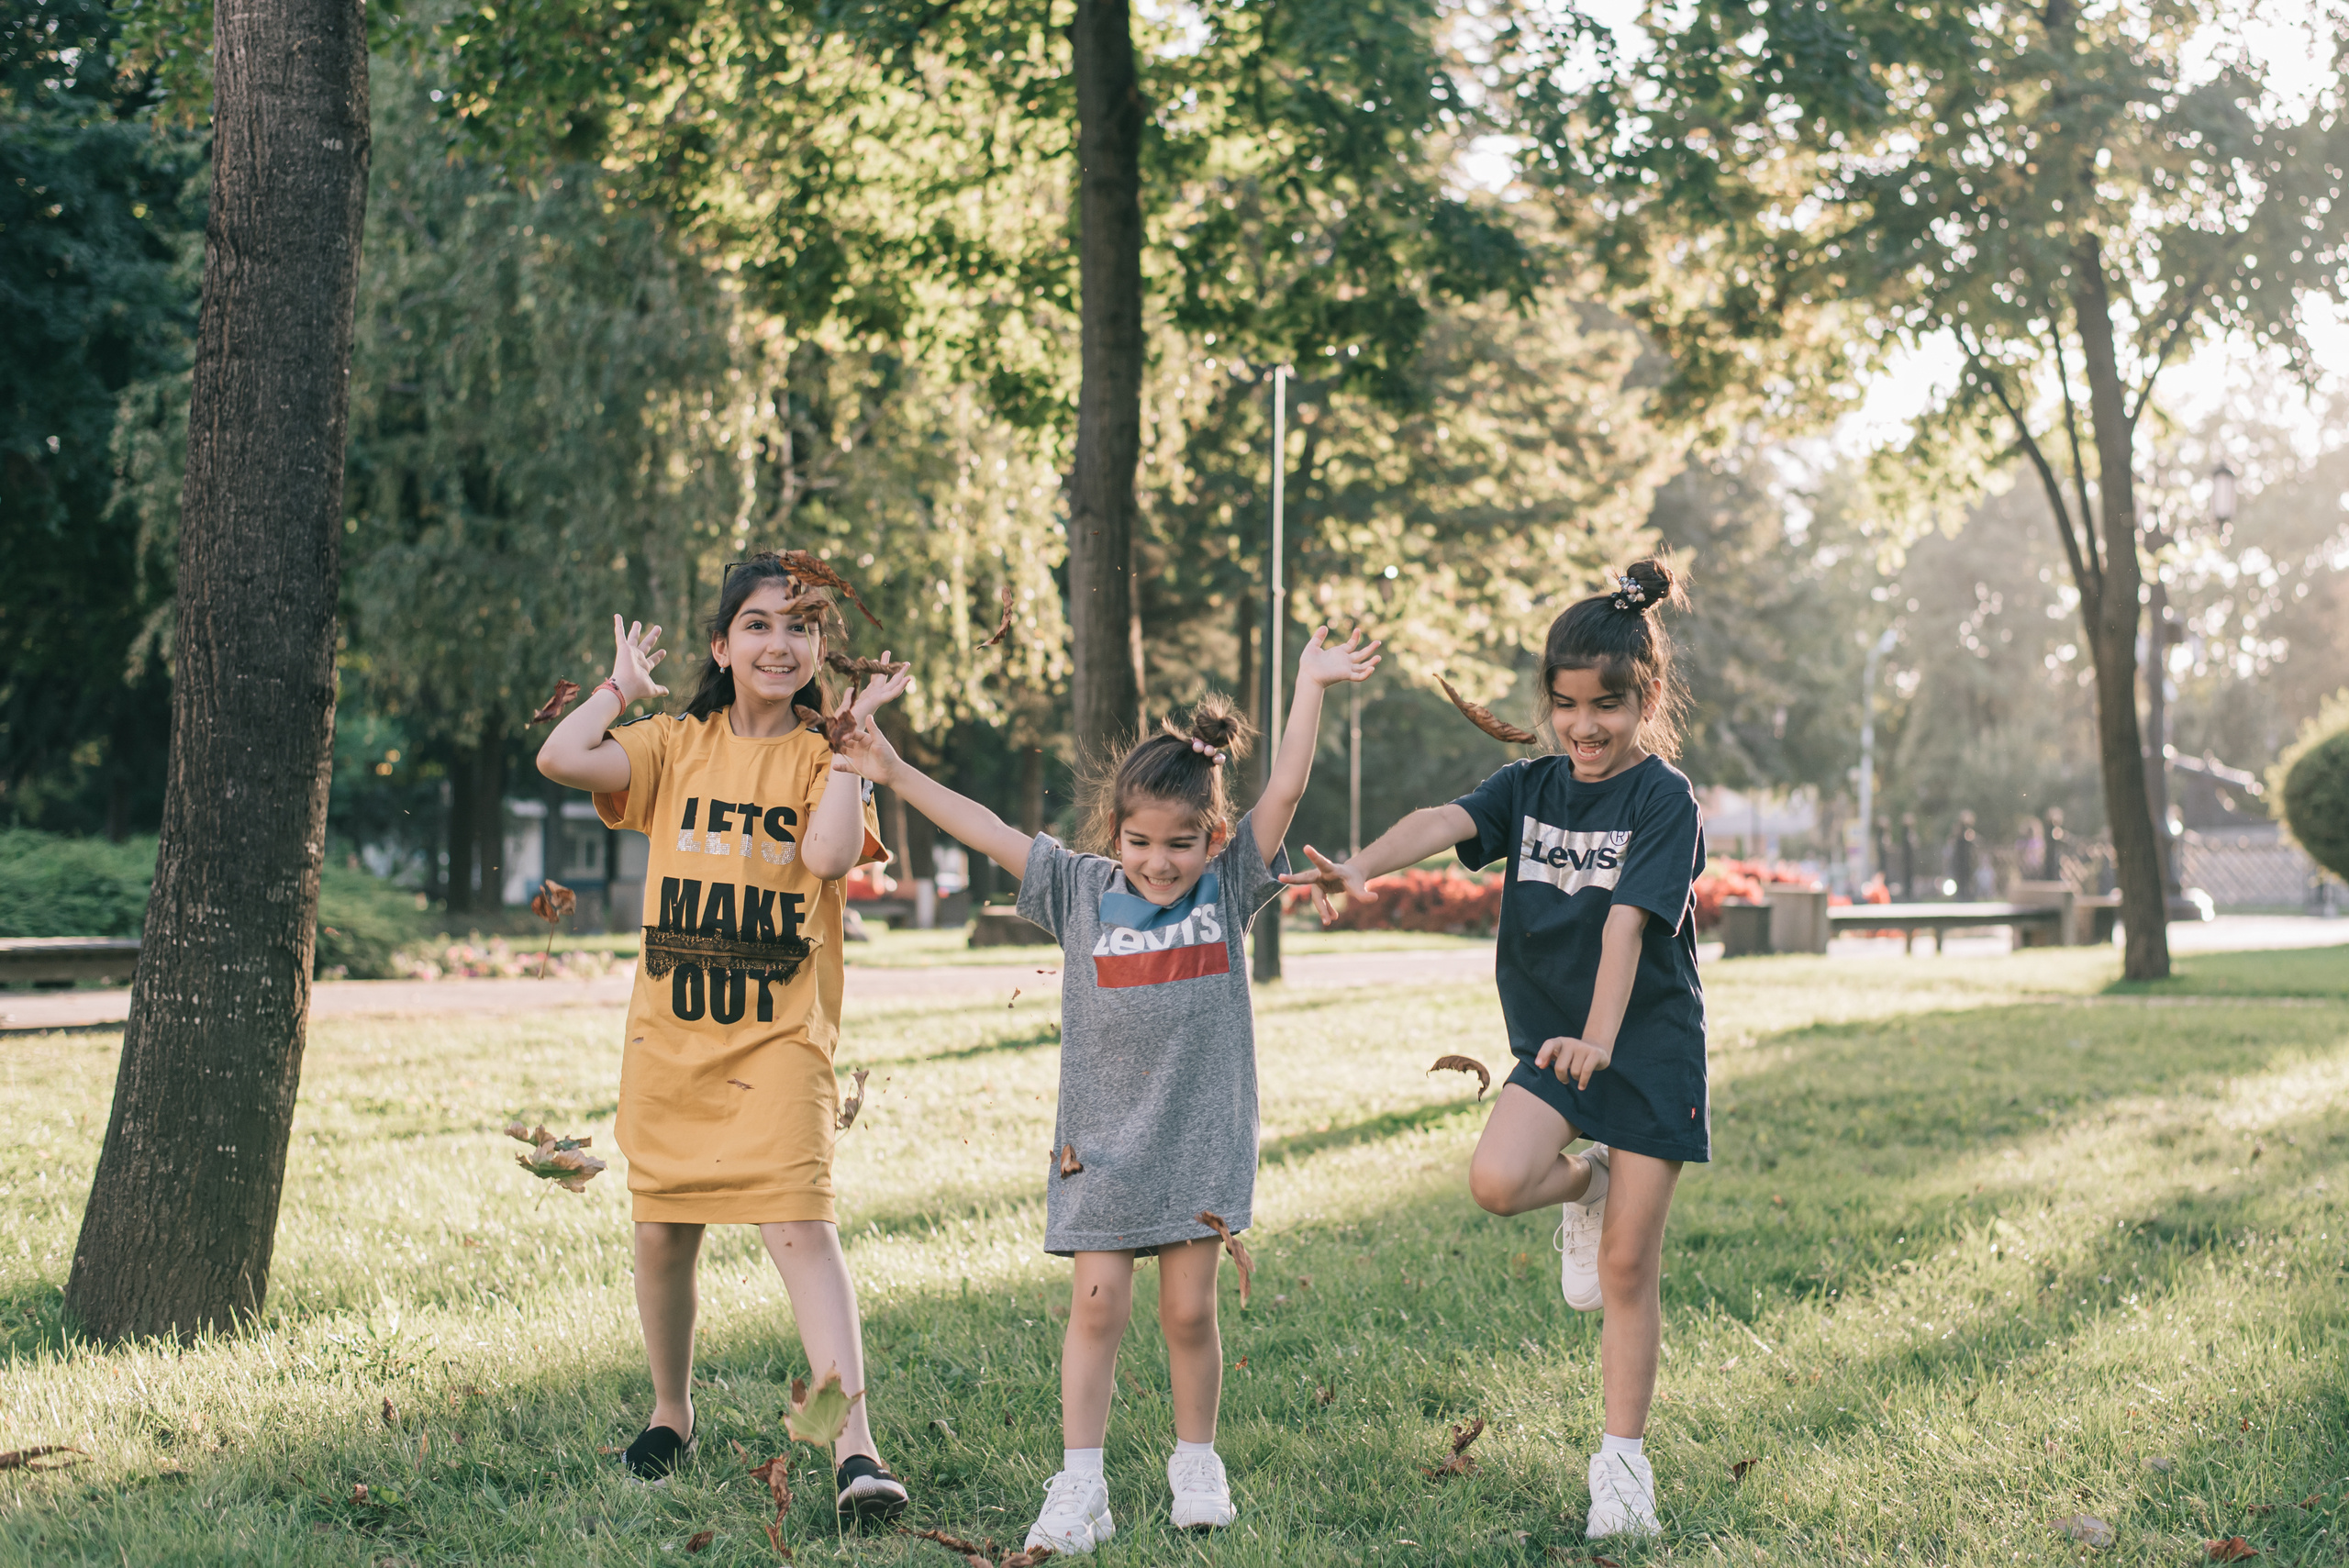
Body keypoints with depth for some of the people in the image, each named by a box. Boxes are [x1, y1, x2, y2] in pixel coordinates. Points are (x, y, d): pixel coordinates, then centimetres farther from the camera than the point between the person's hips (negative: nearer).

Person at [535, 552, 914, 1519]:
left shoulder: (823, 757, 2)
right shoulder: (675, 745, 7)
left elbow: (831, 853, -18)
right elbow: (560, 759, -8)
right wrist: (622, 684, 3)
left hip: (780, 1041, -3)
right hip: (669, 1038, 3)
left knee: (800, 1227, -16)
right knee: (662, 1234, 13)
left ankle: (855, 1449, -18)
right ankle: (671, 1415, 36)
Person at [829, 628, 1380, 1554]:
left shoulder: (1227, 889, 0)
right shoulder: (1081, 890, 1)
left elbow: (1284, 792, -6)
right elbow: (986, 831, 0)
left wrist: (1311, 687, -12)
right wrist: (894, 774, -2)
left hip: (1201, 1137, 0)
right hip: (1102, 1136, 0)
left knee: (1189, 1307, 4)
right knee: (1097, 1303, -2)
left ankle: (1196, 1466, 22)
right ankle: (1080, 1486, 3)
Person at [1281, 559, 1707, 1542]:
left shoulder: (1664, 800, -10)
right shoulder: (1530, 787, 4)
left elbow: (1629, 922, -23)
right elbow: (1445, 823, -16)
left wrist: (1598, 1040, -35)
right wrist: (1361, 869, -35)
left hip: (1649, 1049, -4)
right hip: (1549, 1041, 4)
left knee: (1628, 1269, -1)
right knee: (1495, 1181, -24)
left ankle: (1623, 1462, 13)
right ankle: (1585, 1185, 11)